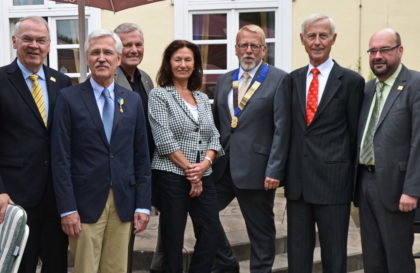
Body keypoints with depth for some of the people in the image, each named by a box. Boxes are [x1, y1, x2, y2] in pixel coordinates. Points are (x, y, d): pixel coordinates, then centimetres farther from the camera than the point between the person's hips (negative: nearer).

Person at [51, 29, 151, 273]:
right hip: (85, 202, -3)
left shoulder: (133, 100, 9)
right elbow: (61, 157, -4)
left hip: (123, 202, 3)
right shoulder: (69, 98, -1)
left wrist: (143, 205, 3)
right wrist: (67, 208, -9)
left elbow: (141, 156, 8)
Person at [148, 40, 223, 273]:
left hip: (204, 177, 5)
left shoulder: (203, 98, 15)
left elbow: (214, 136, 9)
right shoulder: (159, 95, -2)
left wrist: (205, 163, -9)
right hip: (172, 176, -5)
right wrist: (189, 170, -12)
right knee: (173, 241, 2)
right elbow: (164, 140, -11)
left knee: (210, 238, 3)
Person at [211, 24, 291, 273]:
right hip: (223, 167, 6)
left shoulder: (279, 79, -4)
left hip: (256, 169, -5)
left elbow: (281, 129, -10)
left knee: (261, 232, 6)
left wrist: (274, 171, -15)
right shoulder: (224, 80, 14)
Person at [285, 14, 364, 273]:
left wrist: (353, 179, 3)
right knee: (297, 252, 14)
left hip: (333, 180, -4)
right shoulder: (293, 79, 9)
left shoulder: (351, 80, -3)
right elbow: (289, 126, 12)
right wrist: (286, 170, 8)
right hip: (298, 179, 4)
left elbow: (355, 134, 0)